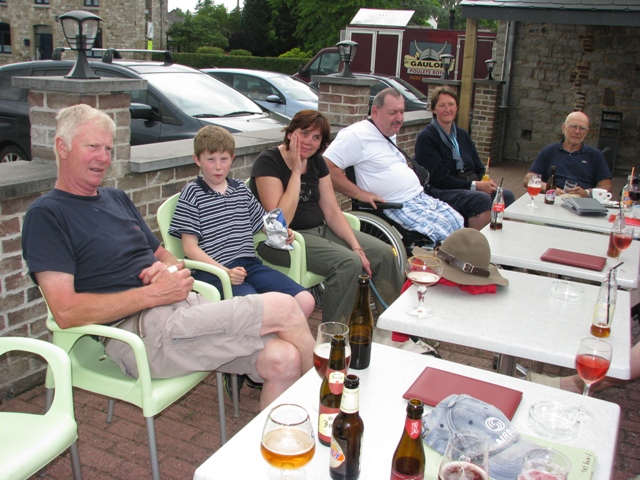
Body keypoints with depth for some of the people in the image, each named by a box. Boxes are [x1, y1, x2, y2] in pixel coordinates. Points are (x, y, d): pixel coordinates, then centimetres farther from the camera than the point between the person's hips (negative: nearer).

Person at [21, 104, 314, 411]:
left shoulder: (116, 199, 22)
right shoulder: (46, 215, -2)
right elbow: (66, 312, -12)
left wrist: (171, 270, 1)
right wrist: (155, 293, -15)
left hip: (185, 306, 8)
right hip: (139, 331, -7)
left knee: (282, 360, -17)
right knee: (282, 308, -17)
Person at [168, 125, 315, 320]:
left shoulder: (241, 189, 18)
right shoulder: (192, 193, 2)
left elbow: (262, 222, 27)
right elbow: (190, 247, -3)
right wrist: (226, 272, -16)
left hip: (250, 264, 6)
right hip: (214, 271, -5)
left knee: (306, 302, -11)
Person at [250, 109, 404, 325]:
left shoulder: (317, 161, 8)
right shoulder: (268, 162, -14)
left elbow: (332, 211, 5)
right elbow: (281, 220, -23)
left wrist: (356, 246, -7)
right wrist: (296, 170, -20)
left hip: (319, 230, 8)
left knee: (383, 253, -4)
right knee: (348, 263, -29)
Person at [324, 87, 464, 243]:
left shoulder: (390, 134, 17)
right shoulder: (357, 135, -13)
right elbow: (328, 167, -22)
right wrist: (360, 194, -21)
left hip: (421, 197, 10)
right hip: (400, 207, -9)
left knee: (459, 223, 2)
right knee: (441, 233, -22)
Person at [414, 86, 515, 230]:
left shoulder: (462, 135, 20)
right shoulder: (426, 137, -3)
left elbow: (479, 169, 18)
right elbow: (438, 177, -12)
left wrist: (486, 182, -6)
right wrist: (474, 185, -17)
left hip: (470, 188, 7)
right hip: (441, 191, -7)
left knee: (507, 195, -20)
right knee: (482, 199, -33)